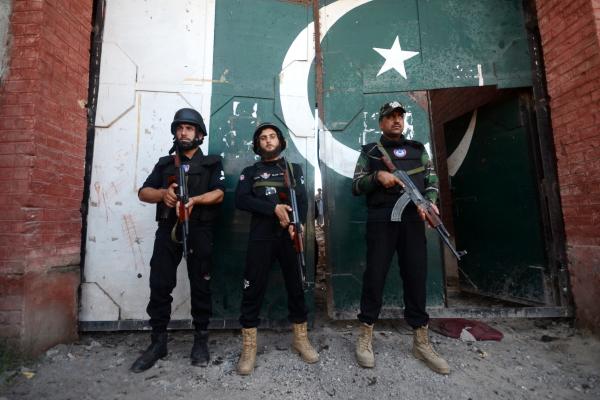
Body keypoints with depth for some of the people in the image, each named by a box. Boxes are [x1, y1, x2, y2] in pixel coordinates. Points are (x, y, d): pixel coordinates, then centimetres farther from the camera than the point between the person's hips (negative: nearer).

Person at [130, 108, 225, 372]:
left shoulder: (211, 163, 11)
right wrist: (163, 193, -13)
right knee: (160, 285, 1)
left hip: (199, 230, -2)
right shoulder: (164, 163, 19)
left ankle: (200, 340, 15)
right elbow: (143, 192, 9)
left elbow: (218, 193, -4)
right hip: (168, 229, 3)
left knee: (200, 285, 2)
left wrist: (194, 199, -22)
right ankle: (158, 342, 16)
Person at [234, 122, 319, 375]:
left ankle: (301, 339, 26)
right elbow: (241, 200, -5)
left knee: (296, 286, 8)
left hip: (290, 235, 1)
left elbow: (303, 200, 2)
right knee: (253, 289, 0)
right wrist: (274, 207, -16)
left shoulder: (294, 169, 15)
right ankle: (248, 347, 15)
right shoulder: (250, 172, 12)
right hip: (261, 237, -1)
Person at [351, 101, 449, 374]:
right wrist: (377, 176, -13)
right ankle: (365, 337, 13)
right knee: (375, 275, -1)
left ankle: (421, 342, 19)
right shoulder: (369, 152, 12)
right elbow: (356, 186, 5)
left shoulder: (418, 149, 20)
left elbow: (432, 181, 13)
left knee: (416, 276, 5)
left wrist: (429, 201, -8)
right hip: (381, 221, -2)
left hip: (413, 220, 3)